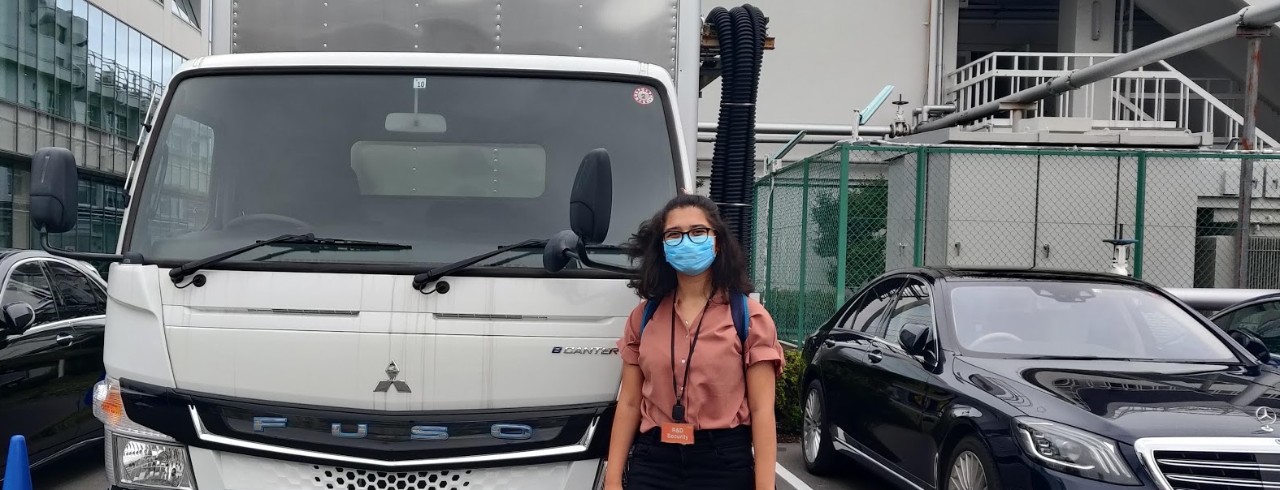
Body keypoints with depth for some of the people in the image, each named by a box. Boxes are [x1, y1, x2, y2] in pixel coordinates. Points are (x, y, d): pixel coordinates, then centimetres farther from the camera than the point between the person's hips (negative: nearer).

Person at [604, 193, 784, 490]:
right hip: (652, 461, 2)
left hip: (724, 463, -2)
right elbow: (629, 404, 5)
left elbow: (761, 411, -8)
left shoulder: (749, 317, -4)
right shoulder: (643, 317, 5)